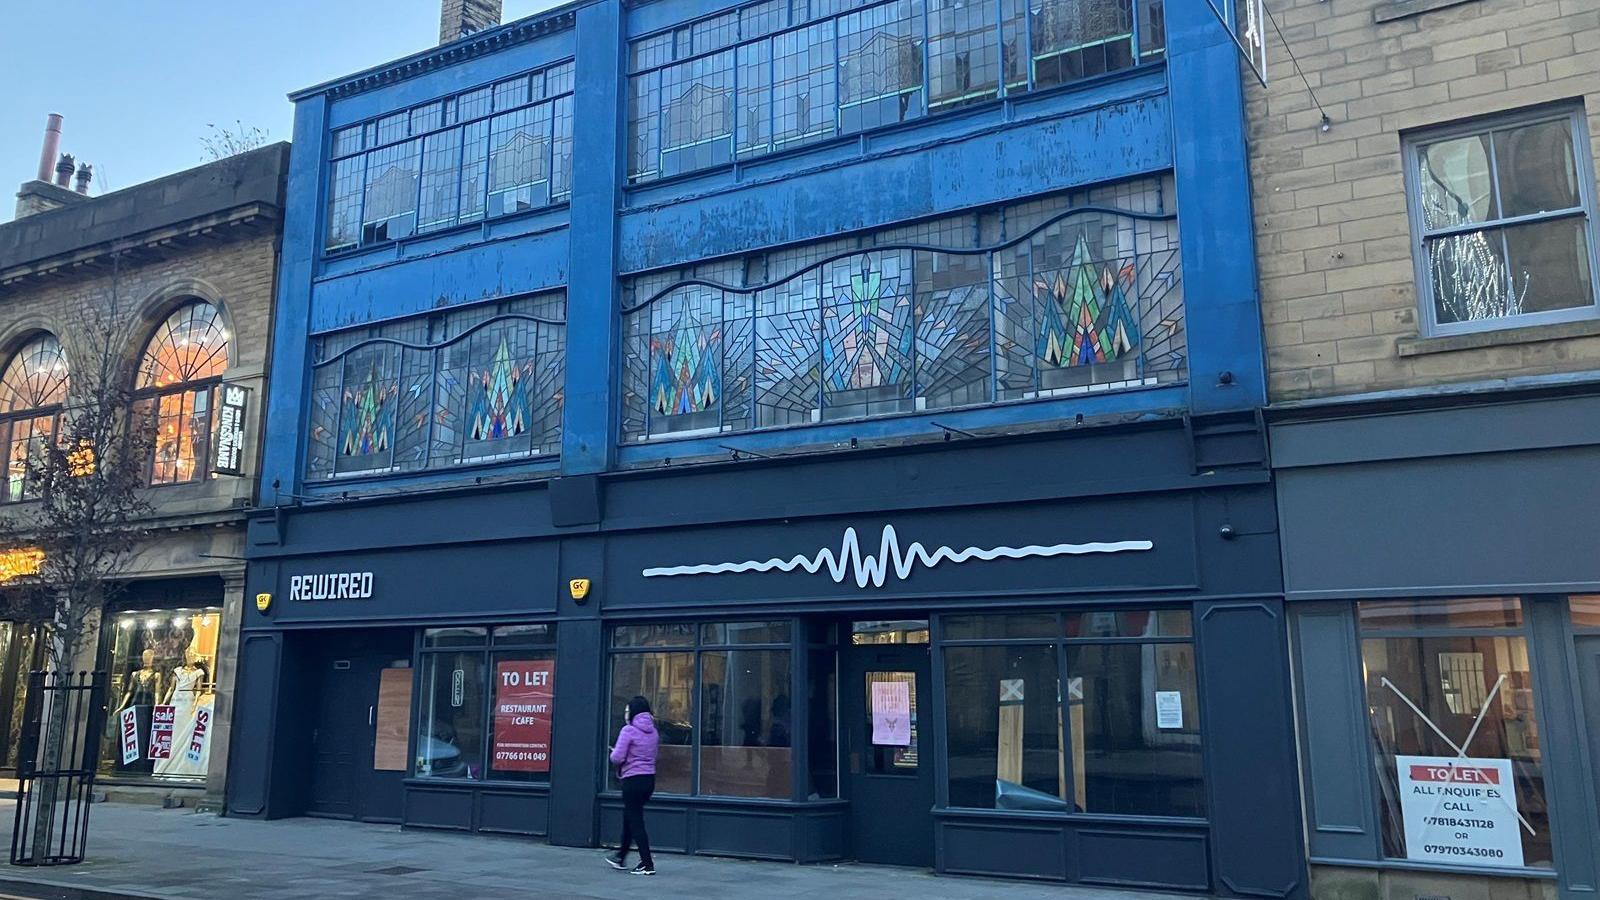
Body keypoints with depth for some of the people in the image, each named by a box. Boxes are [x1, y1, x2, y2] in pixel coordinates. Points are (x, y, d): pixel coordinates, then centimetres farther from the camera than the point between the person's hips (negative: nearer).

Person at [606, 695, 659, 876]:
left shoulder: (629, 730, -13)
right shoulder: (653, 732, 9)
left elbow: (617, 758, -17)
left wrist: (613, 754, 5)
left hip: (633, 780, -8)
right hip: (650, 779, 8)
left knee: (635, 821, 0)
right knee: (629, 818, 22)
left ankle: (647, 864, -1)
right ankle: (621, 857, 34)